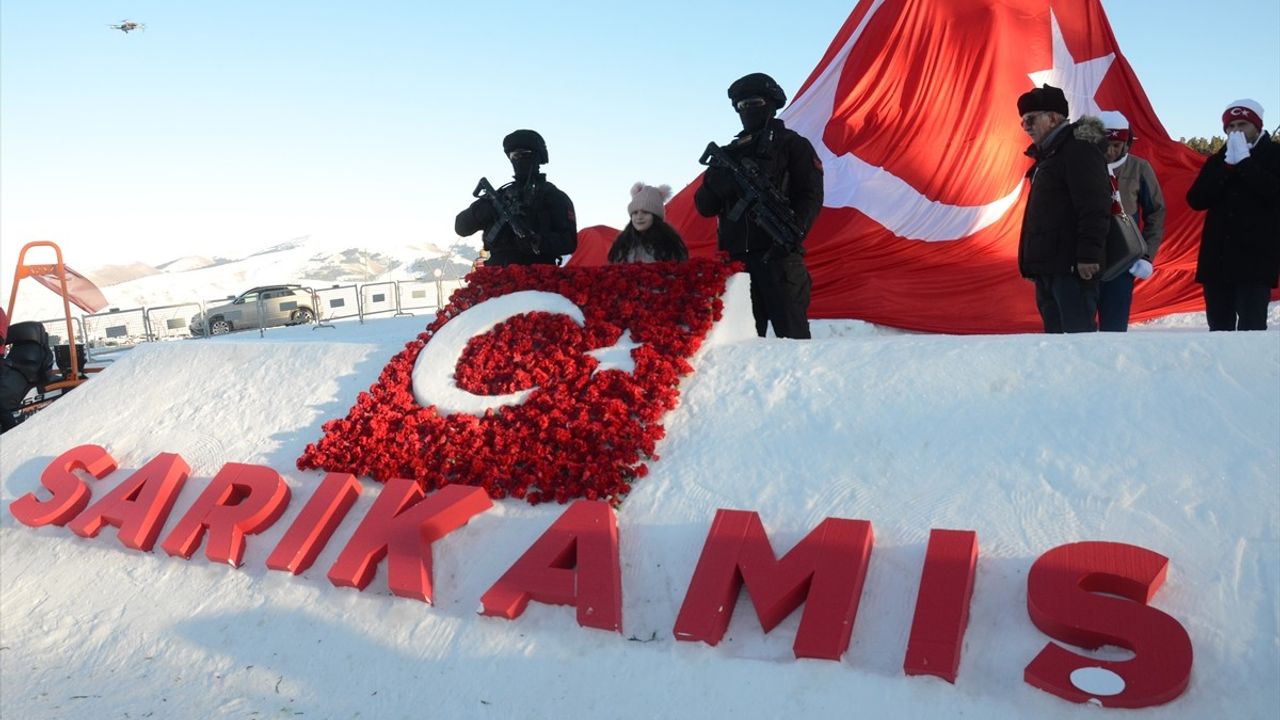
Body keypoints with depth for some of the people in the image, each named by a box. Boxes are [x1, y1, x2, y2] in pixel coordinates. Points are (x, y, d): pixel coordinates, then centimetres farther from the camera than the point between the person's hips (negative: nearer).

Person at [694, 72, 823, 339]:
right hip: (738, 258, 5)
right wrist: (715, 182, -6)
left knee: (791, 335, -9)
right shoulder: (730, 154, 23)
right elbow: (705, 207, 16)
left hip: (778, 255, -5)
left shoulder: (792, 145, 10)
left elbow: (811, 197, -1)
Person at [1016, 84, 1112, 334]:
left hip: (1071, 266, -10)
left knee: (1078, 330, -11)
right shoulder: (1048, 154, 21)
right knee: (1055, 329, 11)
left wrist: (1089, 254, -23)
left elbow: (1094, 208, -18)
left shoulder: (1079, 149, -9)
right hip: (1047, 265, 10)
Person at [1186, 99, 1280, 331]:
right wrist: (1228, 165, -6)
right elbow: (1196, 200, 1)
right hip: (1217, 257, 4)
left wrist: (1244, 162, -10)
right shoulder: (1218, 160, 15)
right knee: (1218, 326, 7)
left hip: (1256, 258, -4)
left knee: (1251, 327, -11)